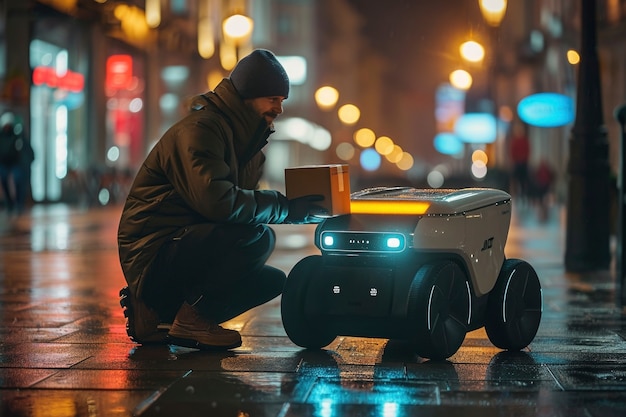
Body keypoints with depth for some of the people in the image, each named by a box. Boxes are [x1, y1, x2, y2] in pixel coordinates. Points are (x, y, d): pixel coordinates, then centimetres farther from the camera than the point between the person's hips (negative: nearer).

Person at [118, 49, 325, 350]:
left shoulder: (242, 137, 17)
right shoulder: (199, 129, -16)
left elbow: (241, 200, 13)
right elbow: (217, 201, -30)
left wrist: (297, 207, -6)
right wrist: (287, 208, -22)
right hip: (153, 254, -10)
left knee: (272, 280, 7)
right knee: (258, 237, -26)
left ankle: (157, 316, 7)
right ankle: (190, 321, -11)